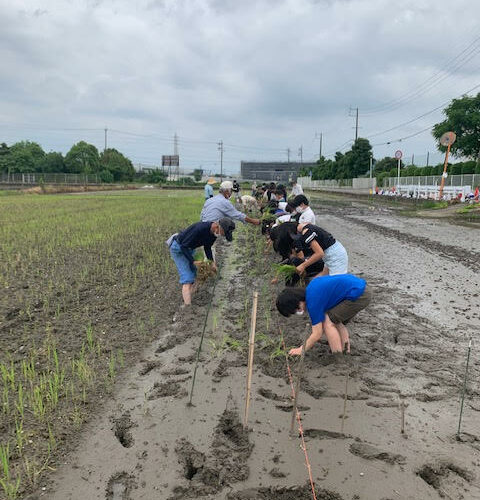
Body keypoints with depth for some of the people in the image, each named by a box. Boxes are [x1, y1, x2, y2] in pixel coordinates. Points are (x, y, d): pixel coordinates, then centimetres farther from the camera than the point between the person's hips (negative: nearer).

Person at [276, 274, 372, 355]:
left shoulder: (313, 302, -15)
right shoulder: (310, 288, 10)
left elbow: (317, 335, -9)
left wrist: (301, 350, 7)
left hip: (358, 296, -10)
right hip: (362, 287, 10)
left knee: (328, 322, -3)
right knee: (336, 321, 20)